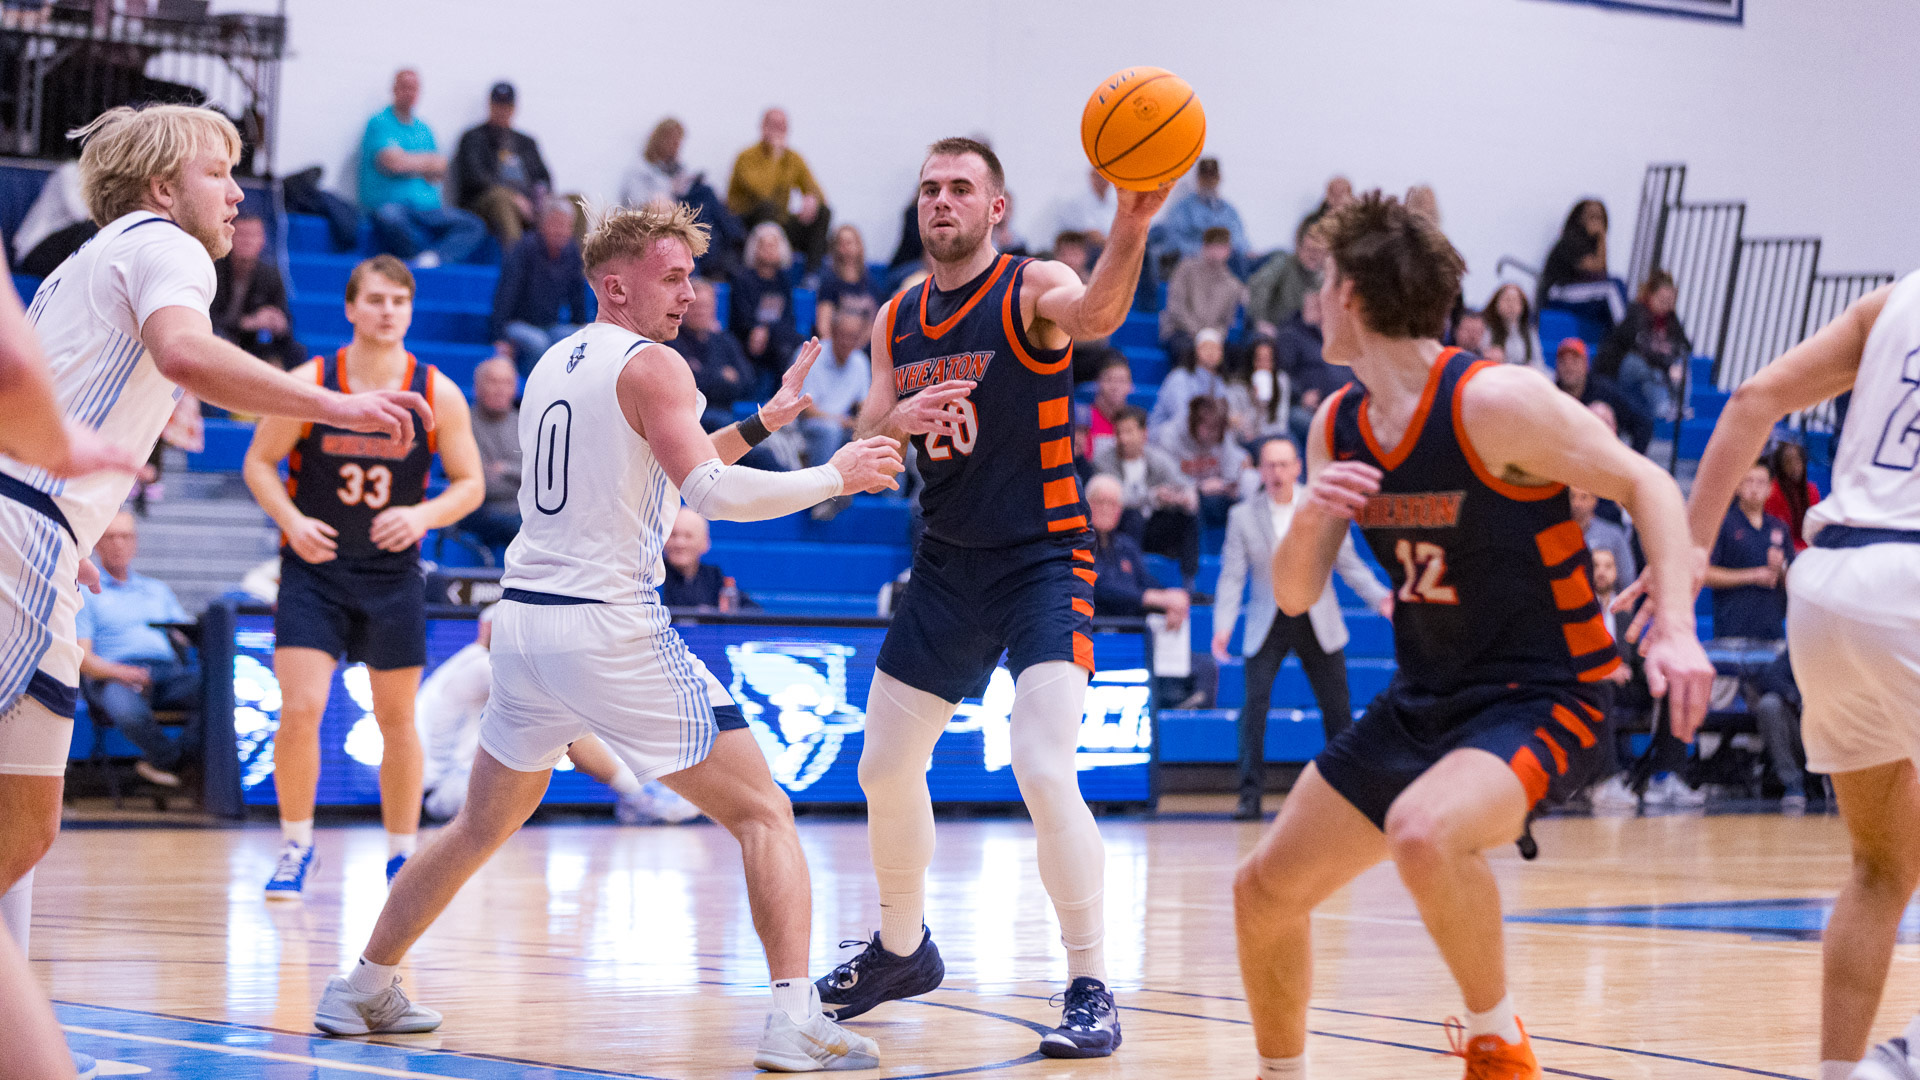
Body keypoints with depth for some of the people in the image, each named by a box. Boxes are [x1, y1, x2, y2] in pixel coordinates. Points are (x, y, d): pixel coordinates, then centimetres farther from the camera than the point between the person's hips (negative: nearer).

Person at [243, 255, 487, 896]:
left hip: (392, 575, 1)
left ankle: (403, 854, 23)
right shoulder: (308, 385, -9)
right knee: (300, 710, -12)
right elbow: (259, 463, 1)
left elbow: (470, 484, 1)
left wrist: (422, 516, -18)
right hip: (314, 566, -1)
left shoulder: (438, 395, -6)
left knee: (397, 720, 8)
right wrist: (291, 521, -16)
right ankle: (296, 847, 7)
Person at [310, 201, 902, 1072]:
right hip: (612, 630, -7)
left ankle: (361, 991, 29)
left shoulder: (551, 365, 18)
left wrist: (759, 424, 26)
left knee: (481, 827, 25)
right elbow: (709, 492, -18)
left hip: (524, 621, 7)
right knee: (763, 813, -2)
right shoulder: (650, 365, -7)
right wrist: (834, 477, -9)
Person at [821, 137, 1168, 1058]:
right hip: (947, 561, 6)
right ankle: (902, 950, 36)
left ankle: (1091, 990, -11)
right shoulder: (897, 319, 7)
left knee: (1045, 775, -20)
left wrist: (1131, 223, -55)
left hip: (1044, 560, -6)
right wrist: (898, 419, -20)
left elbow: (1095, 313, -35)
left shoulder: (1030, 290, -11)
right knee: (886, 768, 13)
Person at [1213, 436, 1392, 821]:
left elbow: (1348, 564, 3)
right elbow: (1232, 577, -3)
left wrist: (1381, 598, -12)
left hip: (1318, 623, 1)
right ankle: (1250, 795, -8)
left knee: (1337, 708, 2)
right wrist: (1223, 626, -16)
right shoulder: (1242, 516, -2)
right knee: (1255, 702, -13)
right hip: (1267, 625, -1)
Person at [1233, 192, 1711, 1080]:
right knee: (1265, 891, 9)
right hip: (1425, 701, 8)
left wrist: (1675, 629, -28)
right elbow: (1293, 596, 7)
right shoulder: (1337, 427, 4)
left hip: (1542, 697, -8)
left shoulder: (1492, 402, -19)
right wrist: (1310, 514, -16)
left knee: (1424, 832, -38)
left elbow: (1645, 484, -14)